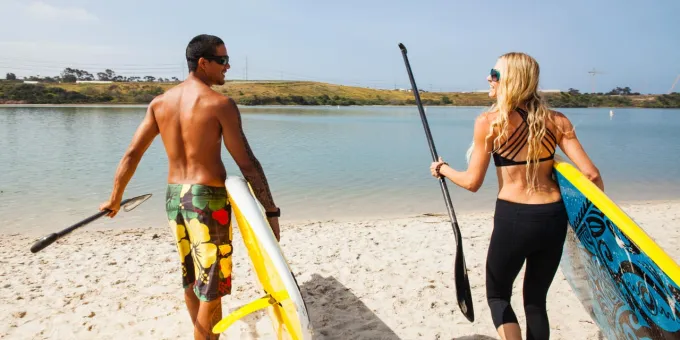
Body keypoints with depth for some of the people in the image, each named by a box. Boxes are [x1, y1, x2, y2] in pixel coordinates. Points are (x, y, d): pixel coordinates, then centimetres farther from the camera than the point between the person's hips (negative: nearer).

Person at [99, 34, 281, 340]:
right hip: (208, 198, -7)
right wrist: (271, 211, -12)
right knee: (211, 288, 5)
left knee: (191, 279, 22)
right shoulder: (221, 104, -13)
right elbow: (247, 163, -16)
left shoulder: (160, 102, 6)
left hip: (174, 197, 7)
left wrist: (115, 199, 17)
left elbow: (132, 153, 7)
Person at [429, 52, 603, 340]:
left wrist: (442, 169, 12)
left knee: (497, 295, 19)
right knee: (536, 299, 21)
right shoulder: (557, 121, 2)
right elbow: (591, 174, -2)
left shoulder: (489, 122, -9)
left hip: (513, 219, -4)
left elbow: (472, 182, -6)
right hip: (554, 218, 5)